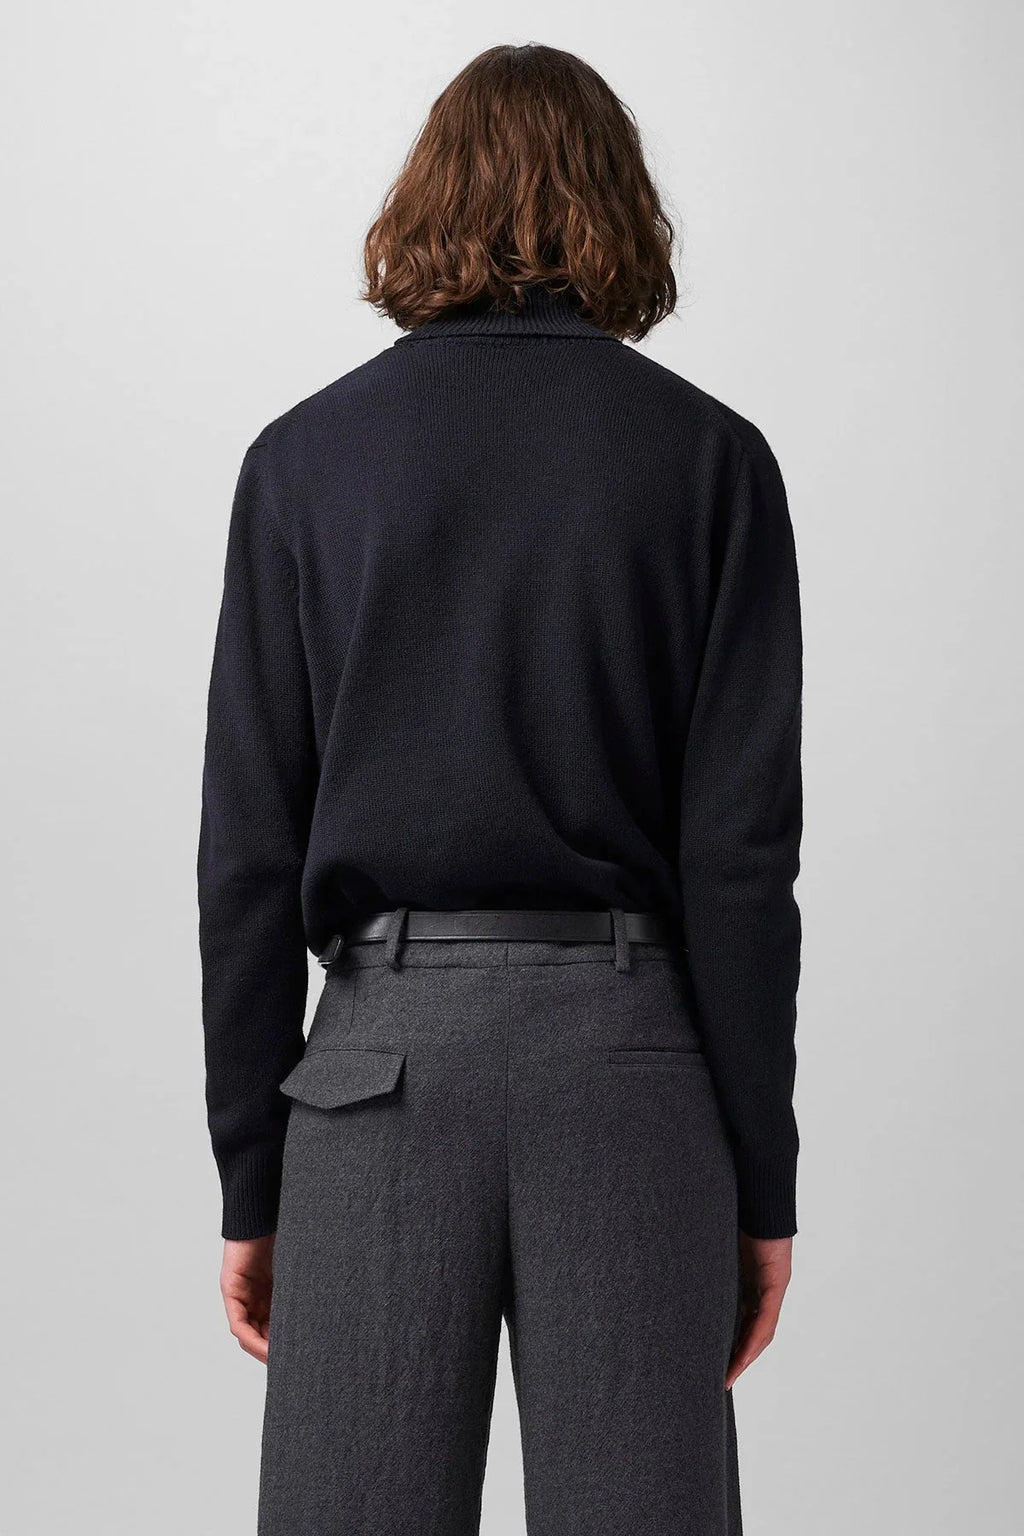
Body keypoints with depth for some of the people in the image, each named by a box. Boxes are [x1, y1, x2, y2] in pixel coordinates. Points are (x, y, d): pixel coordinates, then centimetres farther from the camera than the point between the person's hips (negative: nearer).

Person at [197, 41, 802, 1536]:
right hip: (628, 1042, 0)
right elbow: (743, 846, -3)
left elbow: (250, 851, 1)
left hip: (386, 1046, 1)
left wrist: (251, 1181, 7)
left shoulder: (307, 458, 4)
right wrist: (763, 1179, 2)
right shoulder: (708, 456, 2)